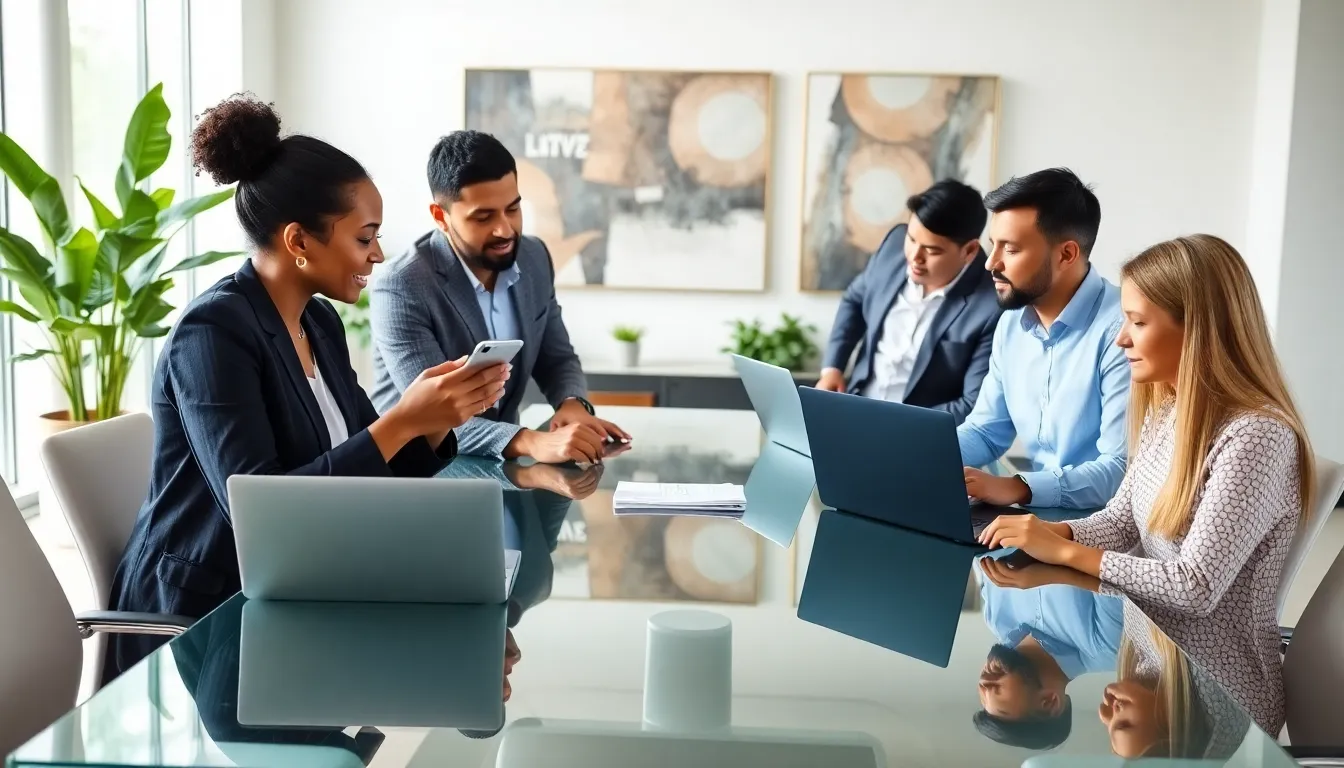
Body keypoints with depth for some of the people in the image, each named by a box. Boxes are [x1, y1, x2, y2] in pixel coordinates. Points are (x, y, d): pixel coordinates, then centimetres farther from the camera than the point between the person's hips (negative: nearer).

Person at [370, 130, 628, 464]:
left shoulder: (535, 259, 0)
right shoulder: (401, 290, -21)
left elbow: (558, 360, 10)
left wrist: (573, 404, -14)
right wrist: (531, 443, -42)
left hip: (499, 462, 7)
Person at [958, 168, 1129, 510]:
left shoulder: (1120, 329, -19)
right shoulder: (1013, 322, 6)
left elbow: (1123, 469, -23)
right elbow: (987, 430, 14)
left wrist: (1016, 487, -34)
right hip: (1039, 511, 7)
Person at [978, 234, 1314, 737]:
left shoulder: (1255, 436, -23)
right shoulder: (1164, 412, 3)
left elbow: (1196, 587, -27)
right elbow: (1122, 520, 8)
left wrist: (1063, 551, -23)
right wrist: (1047, 533, -11)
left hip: (1213, 690, -7)